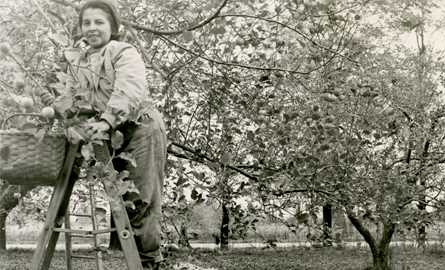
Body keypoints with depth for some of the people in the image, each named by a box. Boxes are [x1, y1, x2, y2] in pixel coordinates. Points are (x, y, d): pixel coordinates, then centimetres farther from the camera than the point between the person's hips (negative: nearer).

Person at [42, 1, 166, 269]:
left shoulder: (124, 52, -7)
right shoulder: (79, 64, 16)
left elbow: (129, 90, -23)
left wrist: (108, 120, -34)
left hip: (141, 129, -7)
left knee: (141, 198, -6)